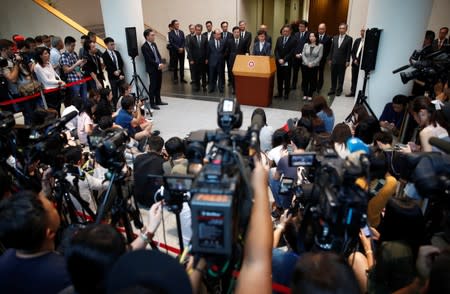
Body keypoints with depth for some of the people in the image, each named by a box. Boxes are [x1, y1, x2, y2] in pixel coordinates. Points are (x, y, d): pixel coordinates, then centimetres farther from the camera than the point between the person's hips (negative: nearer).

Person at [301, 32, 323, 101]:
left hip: (314, 66, -2)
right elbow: (303, 55, 2)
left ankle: (310, 95, 10)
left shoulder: (320, 46, -1)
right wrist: (307, 63, -11)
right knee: (305, 80, 4)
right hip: (305, 66, 2)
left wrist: (312, 63, -13)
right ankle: (305, 95, 15)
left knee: (312, 81, 2)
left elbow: (319, 57, -5)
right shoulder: (306, 45, 6)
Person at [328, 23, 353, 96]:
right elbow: (332, 49, 10)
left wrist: (347, 61, -11)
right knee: (333, 76, 10)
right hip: (334, 60, 4)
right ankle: (333, 89, 20)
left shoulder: (349, 39, -4)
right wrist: (330, 59, 6)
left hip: (342, 61, -4)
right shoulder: (335, 37, 8)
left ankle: (339, 90, 15)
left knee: (341, 77, 6)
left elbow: (349, 51, -6)